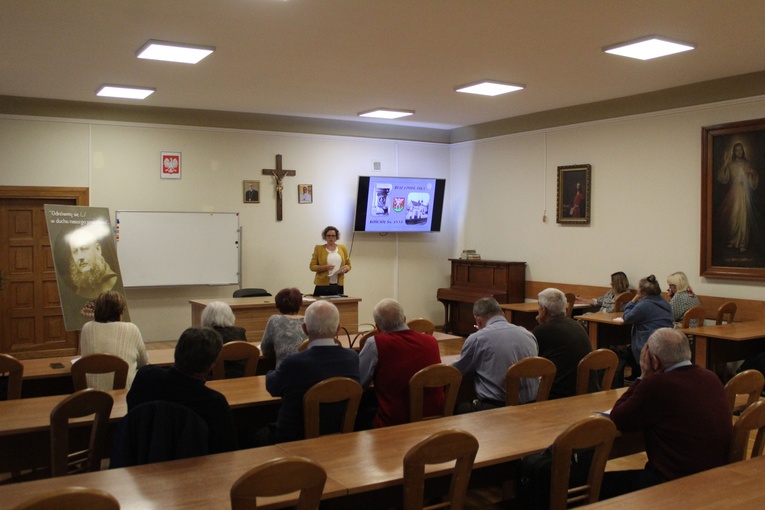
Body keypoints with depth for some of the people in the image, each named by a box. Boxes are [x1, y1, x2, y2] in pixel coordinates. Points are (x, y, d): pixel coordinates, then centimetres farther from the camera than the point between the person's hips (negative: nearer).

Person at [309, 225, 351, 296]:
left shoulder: (342, 248, 11)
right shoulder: (318, 248, 5)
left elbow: (348, 265, 16)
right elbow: (312, 266, 1)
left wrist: (344, 270, -7)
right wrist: (325, 267, -15)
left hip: (338, 285, 2)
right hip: (322, 285, -2)